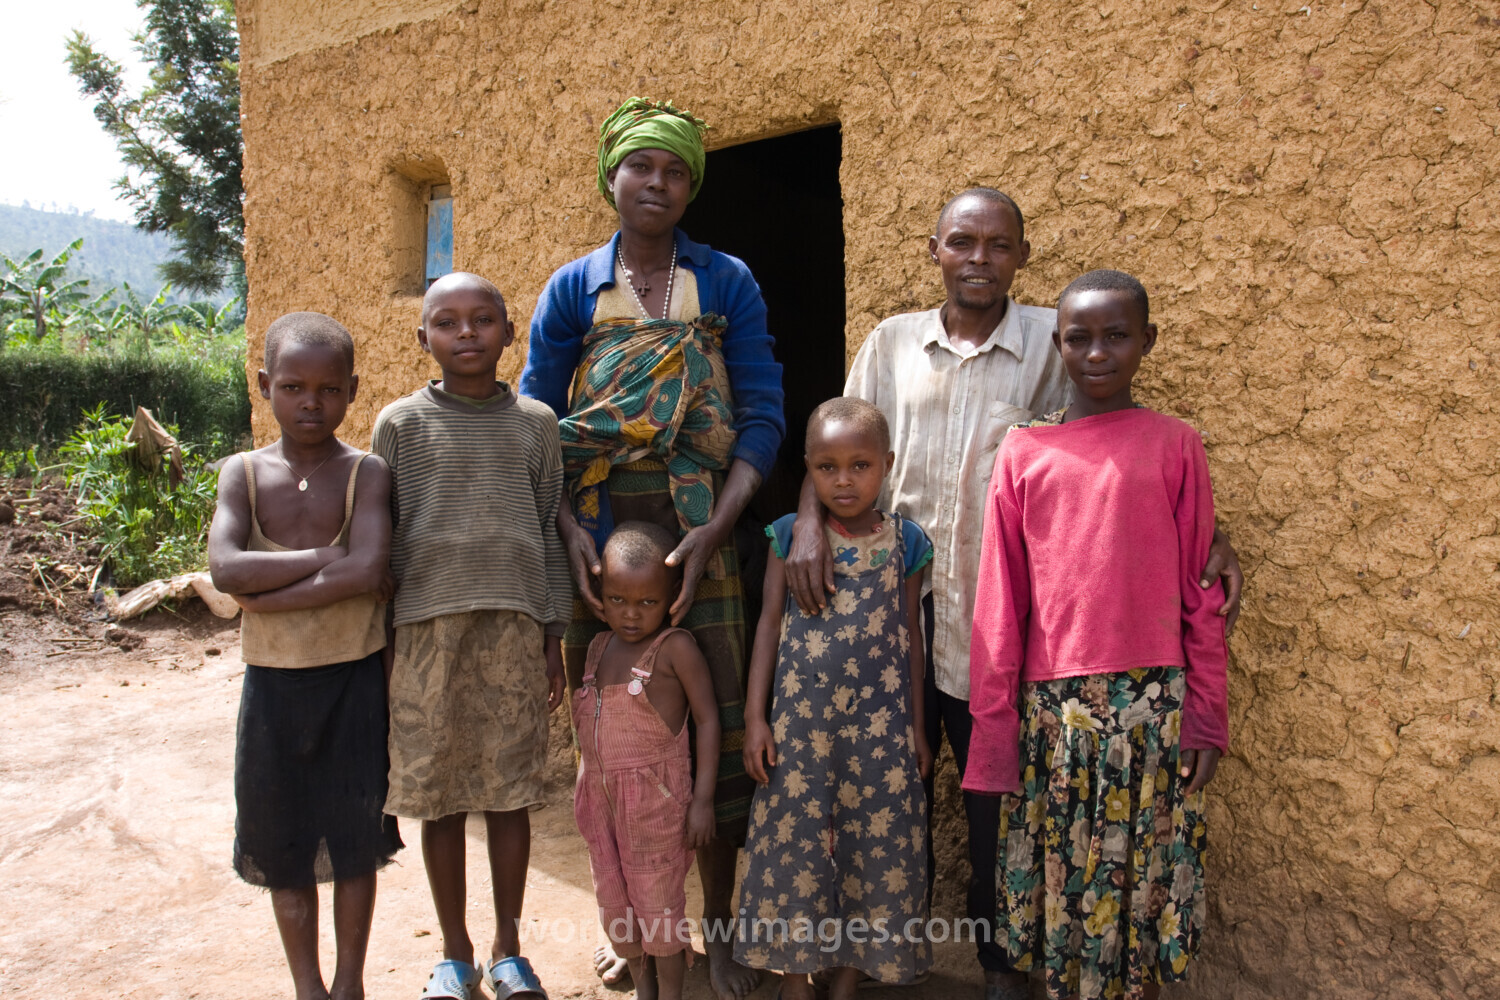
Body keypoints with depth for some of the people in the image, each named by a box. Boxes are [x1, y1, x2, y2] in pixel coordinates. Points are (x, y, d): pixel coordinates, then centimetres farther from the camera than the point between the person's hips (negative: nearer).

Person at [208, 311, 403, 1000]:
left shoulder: (366, 474, -7)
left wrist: (269, 594, -20)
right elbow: (225, 569, -17)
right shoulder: (243, 473, -1)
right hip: (272, 683, 2)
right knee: (284, 846, 12)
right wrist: (326, 557, -19)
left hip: (353, 682, -2)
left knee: (354, 843, 10)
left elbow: (368, 571, -23)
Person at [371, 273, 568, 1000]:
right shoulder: (401, 423, 2)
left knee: (510, 790, 8)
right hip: (427, 623, 0)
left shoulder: (534, 423, 6)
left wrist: (553, 633, 7)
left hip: (514, 623, 1)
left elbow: (550, 532, 9)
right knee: (438, 795, 8)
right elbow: (381, 538, 4)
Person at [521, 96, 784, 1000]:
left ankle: (719, 926, 20)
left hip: (700, 535, -1)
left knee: (715, 723, 1)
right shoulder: (573, 289, 8)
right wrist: (569, 533, -12)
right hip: (598, 541, 1)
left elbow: (764, 414, -2)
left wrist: (715, 528, -15)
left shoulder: (726, 283, 5)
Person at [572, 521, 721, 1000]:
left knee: (658, 901, 4)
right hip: (600, 795, 7)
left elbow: (707, 719, -11)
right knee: (614, 902, 15)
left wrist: (703, 798, -14)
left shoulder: (675, 646, -12)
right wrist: (586, 788, 15)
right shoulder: (599, 646, 7)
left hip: (656, 794, -6)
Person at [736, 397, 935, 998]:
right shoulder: (790, 536, 0)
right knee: (795, 843, 6)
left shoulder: (904, 542, 2)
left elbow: (912, 637, 7)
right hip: (800, 722, 0)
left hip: (880, 726, 1)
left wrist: (917, 727, 8)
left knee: (874, 845, 7)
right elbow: (769, 623, 2)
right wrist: (755, 716, -2)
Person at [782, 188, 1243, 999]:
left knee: (995, 790, 9)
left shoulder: (1051, 342, -2)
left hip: (999, 613, -2)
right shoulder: (892, 342, 5)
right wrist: (809, 523, -12)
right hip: (894, 600, 2)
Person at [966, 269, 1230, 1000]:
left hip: (1153, 701, 0)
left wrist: (1206, 716, 2)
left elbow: (1200, 592, 3)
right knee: (1060, 878, 12)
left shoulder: (1175, 446, 1)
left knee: (1142, 882, 10)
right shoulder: (1023, 452, 2)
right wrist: (993, 729, 3)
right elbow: (999, 603, 3)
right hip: (1051, 705, 1)